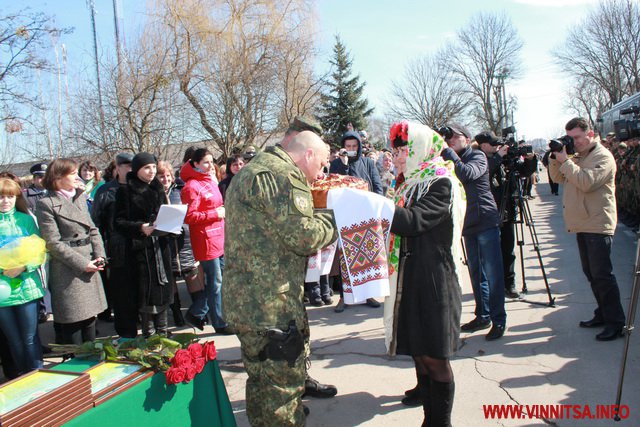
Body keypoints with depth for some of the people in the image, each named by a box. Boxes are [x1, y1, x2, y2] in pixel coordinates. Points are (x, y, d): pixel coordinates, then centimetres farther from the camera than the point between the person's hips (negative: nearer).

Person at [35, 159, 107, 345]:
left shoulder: (80, 198, 11)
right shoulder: (46, 204, -9)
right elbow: (53, 243, -13)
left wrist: (99, 255, -3)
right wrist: (82, 264, -15)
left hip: (90, 264, 6)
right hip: (68, 270, -6)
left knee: (90, 315, 15)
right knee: (72, 321, 2)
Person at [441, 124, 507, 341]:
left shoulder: (478, 156, -5)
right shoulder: (452, 161, 14)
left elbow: (467, 174, -25)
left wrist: (447, 152, -19)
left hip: (486, 221, -6)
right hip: (468, 224, 7)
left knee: (492, 273, -4)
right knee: (476, 273, 12)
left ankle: (498, 320, 4)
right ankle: (483, 316, 23)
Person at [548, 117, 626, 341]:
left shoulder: (603, 157, -10)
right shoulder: (576, 157, 16)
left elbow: (586, 182, -24)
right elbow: (558, 178, 13)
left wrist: (565, 161, -19)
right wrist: (555, 159, -1)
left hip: (598, 226, -9)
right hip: (582, 226, 9)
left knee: (602, 274, -8)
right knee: (591, 273, 14)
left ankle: (615, 322, 1)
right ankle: (603, 314, 25)